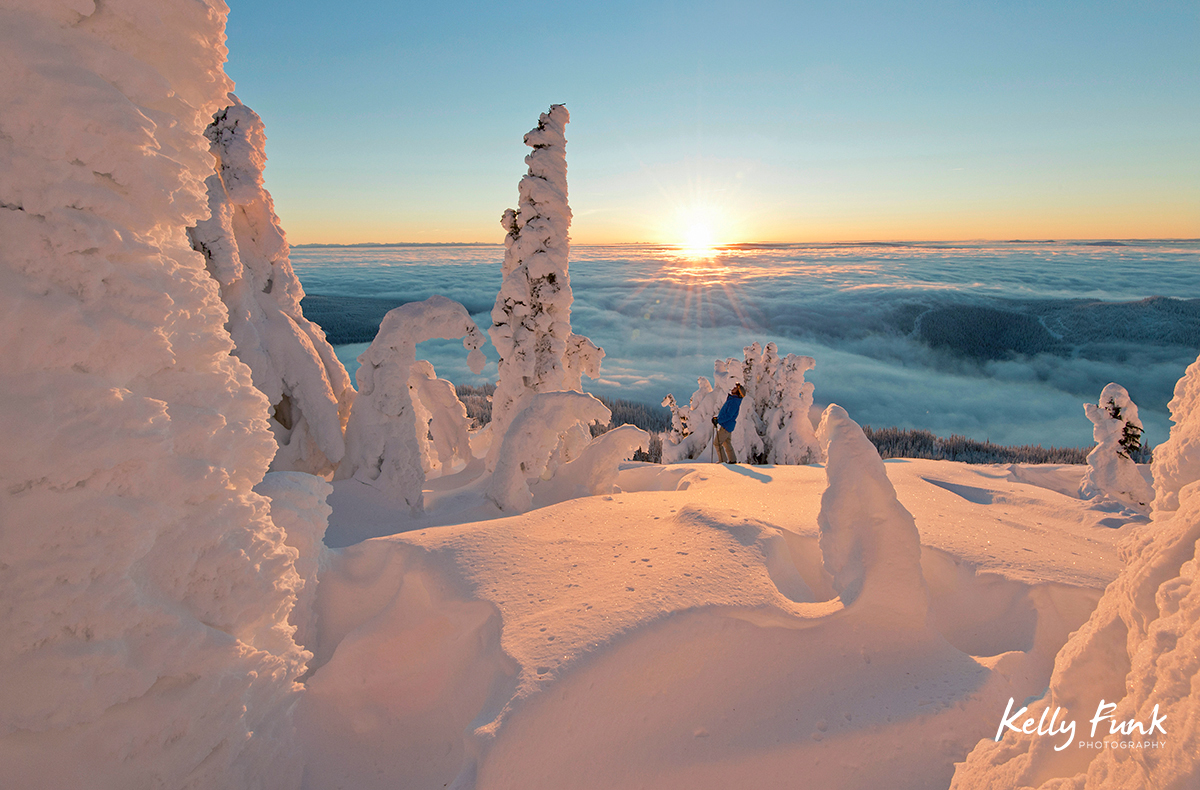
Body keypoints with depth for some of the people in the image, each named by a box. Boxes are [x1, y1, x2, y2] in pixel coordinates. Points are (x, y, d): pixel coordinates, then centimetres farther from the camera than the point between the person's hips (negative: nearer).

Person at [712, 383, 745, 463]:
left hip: (726, 426, -10)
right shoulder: (731, 399, 13)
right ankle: (732, 460, 24)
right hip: (728, 425, 10)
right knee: (727, 443, 17)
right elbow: (724, 411, 21)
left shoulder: (734, 402, -19)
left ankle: (723, 460, -3)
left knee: (717, 443, -6)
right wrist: (717, 417, 10)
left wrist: (718, 420, -22)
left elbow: (728, 415, -25)